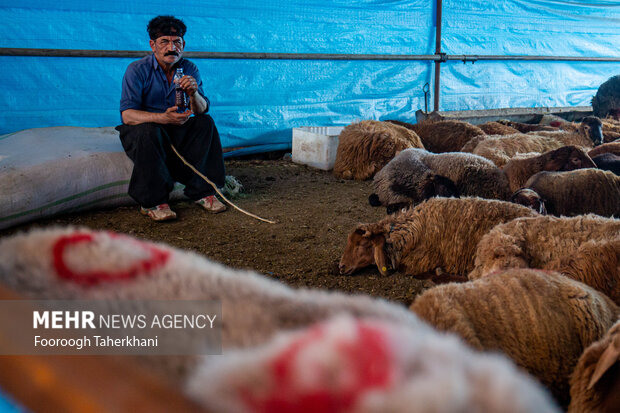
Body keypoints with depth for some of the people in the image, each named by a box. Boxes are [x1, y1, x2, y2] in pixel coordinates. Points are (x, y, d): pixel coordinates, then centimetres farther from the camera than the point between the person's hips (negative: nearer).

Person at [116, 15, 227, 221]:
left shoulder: (189, 69, -2)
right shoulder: (137, 70, -15)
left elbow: (202, 110, -10)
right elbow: (127, 115, -25)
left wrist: (194, 94, -34)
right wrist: (163, 118, -42)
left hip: (177, 130, 4)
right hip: (138, 130, -4)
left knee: (205, 123, -20)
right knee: (149, 131, -36)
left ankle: (202, 191, -16)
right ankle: (152, 202, -28)